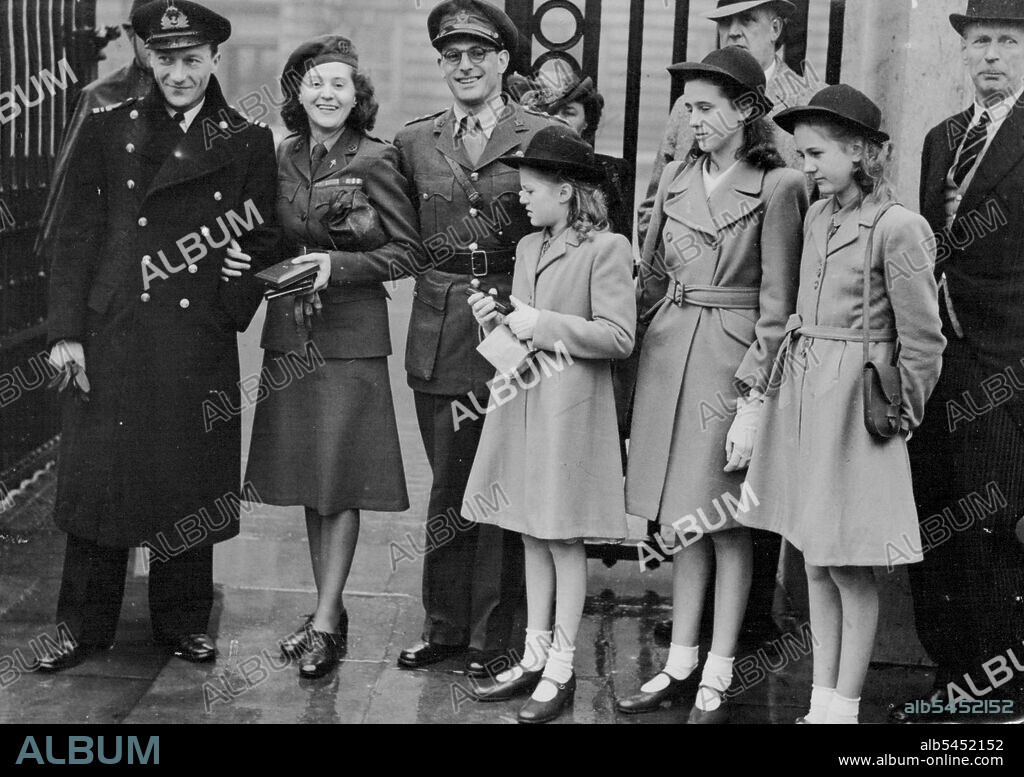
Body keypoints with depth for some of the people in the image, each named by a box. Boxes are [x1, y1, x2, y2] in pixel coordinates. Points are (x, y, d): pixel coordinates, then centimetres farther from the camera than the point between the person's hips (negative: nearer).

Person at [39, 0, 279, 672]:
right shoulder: (107, 131, 8)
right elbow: (79, 237, 5)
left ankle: (183, 623, 22)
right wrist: (66, 332, -2)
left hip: (202, 345, 0)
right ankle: (85, 627, 18)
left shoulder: (248, 144, 7)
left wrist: (235, 307, -7)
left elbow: (262, 242, 8)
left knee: (190, 485, 6)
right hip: (112, 337, 1)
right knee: (100, 477, 4)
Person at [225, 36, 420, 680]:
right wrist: (249, 264, -1)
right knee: (307, 480, 10)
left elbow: (406, 248, -6)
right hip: (289, 331, 5)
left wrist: (338, 265, -16)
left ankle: (326, 622, 4)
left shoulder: (376, 160, -7)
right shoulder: (281, 159, 8)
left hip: (352, 335, -5)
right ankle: (329, 610, 21)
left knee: (341, 480, -2)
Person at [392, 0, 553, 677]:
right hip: (439, 335, 4)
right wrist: (444, 278, 3)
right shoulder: (415, 141, 10)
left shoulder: (543, 137, -1)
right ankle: (445, 626, 23)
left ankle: (492, 637, 14)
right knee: (448, 487, 11)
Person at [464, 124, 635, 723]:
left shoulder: (607, 248, -10)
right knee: (533, 536, 12)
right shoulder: (528, 246, 14)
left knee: (565, 538, 0)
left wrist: (543, 325, -16)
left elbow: (618, 337, -16)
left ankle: (561, 669, 10)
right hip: (523, 399, 8)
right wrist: (497, 320, 1)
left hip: (572, 406, -7)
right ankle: (535, 657, 22)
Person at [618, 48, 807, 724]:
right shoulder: (676, 180, 10)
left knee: (725, 520, 2)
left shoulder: (777, 187, -7)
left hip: (733, 358, -5)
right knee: (686, 518, 12)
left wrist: (753, 401, -14)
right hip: (669, 352, 5)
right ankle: (682, 662, 22)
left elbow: (776, 305, -10)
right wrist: (634, 347, 6)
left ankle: (718, 679, 13)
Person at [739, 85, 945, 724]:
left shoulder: (897, 227, -13)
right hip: (802, 393, 7)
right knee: (815, 563, 13)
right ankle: (821, 700, 24)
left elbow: (923, 342, -9)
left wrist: (899, 413, -1)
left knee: (850, 568, 1)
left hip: (853, 401, -7)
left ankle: (845, 707, 14)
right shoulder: (818, 216, 9)